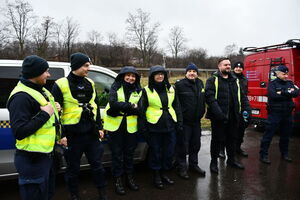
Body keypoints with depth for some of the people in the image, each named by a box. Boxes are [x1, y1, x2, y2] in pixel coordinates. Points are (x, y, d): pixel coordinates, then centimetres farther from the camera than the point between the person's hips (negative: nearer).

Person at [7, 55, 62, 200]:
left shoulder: (40, 90, 10)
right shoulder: (21, 96, -20)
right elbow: (19, 132, -27)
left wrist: (53, 109, 4)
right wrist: (45, 114, -23)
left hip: (46, 154, 10)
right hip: (32, 160, -9)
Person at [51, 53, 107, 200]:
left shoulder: (90, 83, 8)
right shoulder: (61, 85, -9)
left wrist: (99, 127, 12)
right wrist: (61, 134, -10)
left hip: (91, 132, 4)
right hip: (72, 134, -4)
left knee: (96, 163, 13)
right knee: (73, 167, 11)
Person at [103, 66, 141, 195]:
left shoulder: (138, 90, 4)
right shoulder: (116, 87, -2)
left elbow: (140, 109, -6)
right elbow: (113, 103, -19)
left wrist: (122, 107, -16)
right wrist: (131, 105, -17)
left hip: (131, 126, 2)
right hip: (115, 126, -2)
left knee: (129, 153, 14)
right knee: (117, 154, 7)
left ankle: (129, 177, 31)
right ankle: (118, 180, 22)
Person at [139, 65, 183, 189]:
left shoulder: (171, 89, 10)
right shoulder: (146, 91, -1)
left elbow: (177, 107, 14)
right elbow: (141, 110, -2)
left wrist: (179, 123, 9)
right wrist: (143, 127, -7)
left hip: (170, 126, 4)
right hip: (154, 128, -4)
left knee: (169, 152, 11)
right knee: (156, 152, 5)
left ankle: (164, 173, 31)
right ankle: (156, 176, 24)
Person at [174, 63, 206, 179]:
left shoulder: (200, 84, 10)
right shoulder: (180, 85, -12)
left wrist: (202, 112, 16)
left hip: (196, 120, 7)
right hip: (184, 121, -7)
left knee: (196, 144, 17)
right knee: (183, 145, 0)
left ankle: (193, 165, 33)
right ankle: (182, 168, 15)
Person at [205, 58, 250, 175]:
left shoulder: (235, 81, 15)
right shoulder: (213, 80, -5)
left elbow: (242, 96, 17)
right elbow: (209, 97, -17)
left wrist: (246, 109, 2)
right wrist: (218, 112, -26)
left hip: (233, 117, 6)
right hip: (218, 117, -6)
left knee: (231, 139, 18)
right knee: (217, 139, 5)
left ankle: (231, 160, 36)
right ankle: (214, 162, 21)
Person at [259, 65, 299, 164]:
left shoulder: (290, 83, 11)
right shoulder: (272, 84, -4)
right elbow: (273, 95, -22)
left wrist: (283, 92, -16)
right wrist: (288, 94, -12)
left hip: (287, 114, 6)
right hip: (275, 114, -6)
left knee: (286, 135, 16)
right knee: (268, 135, -3)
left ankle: (284, 154, 32)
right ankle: (263, 155, 4)